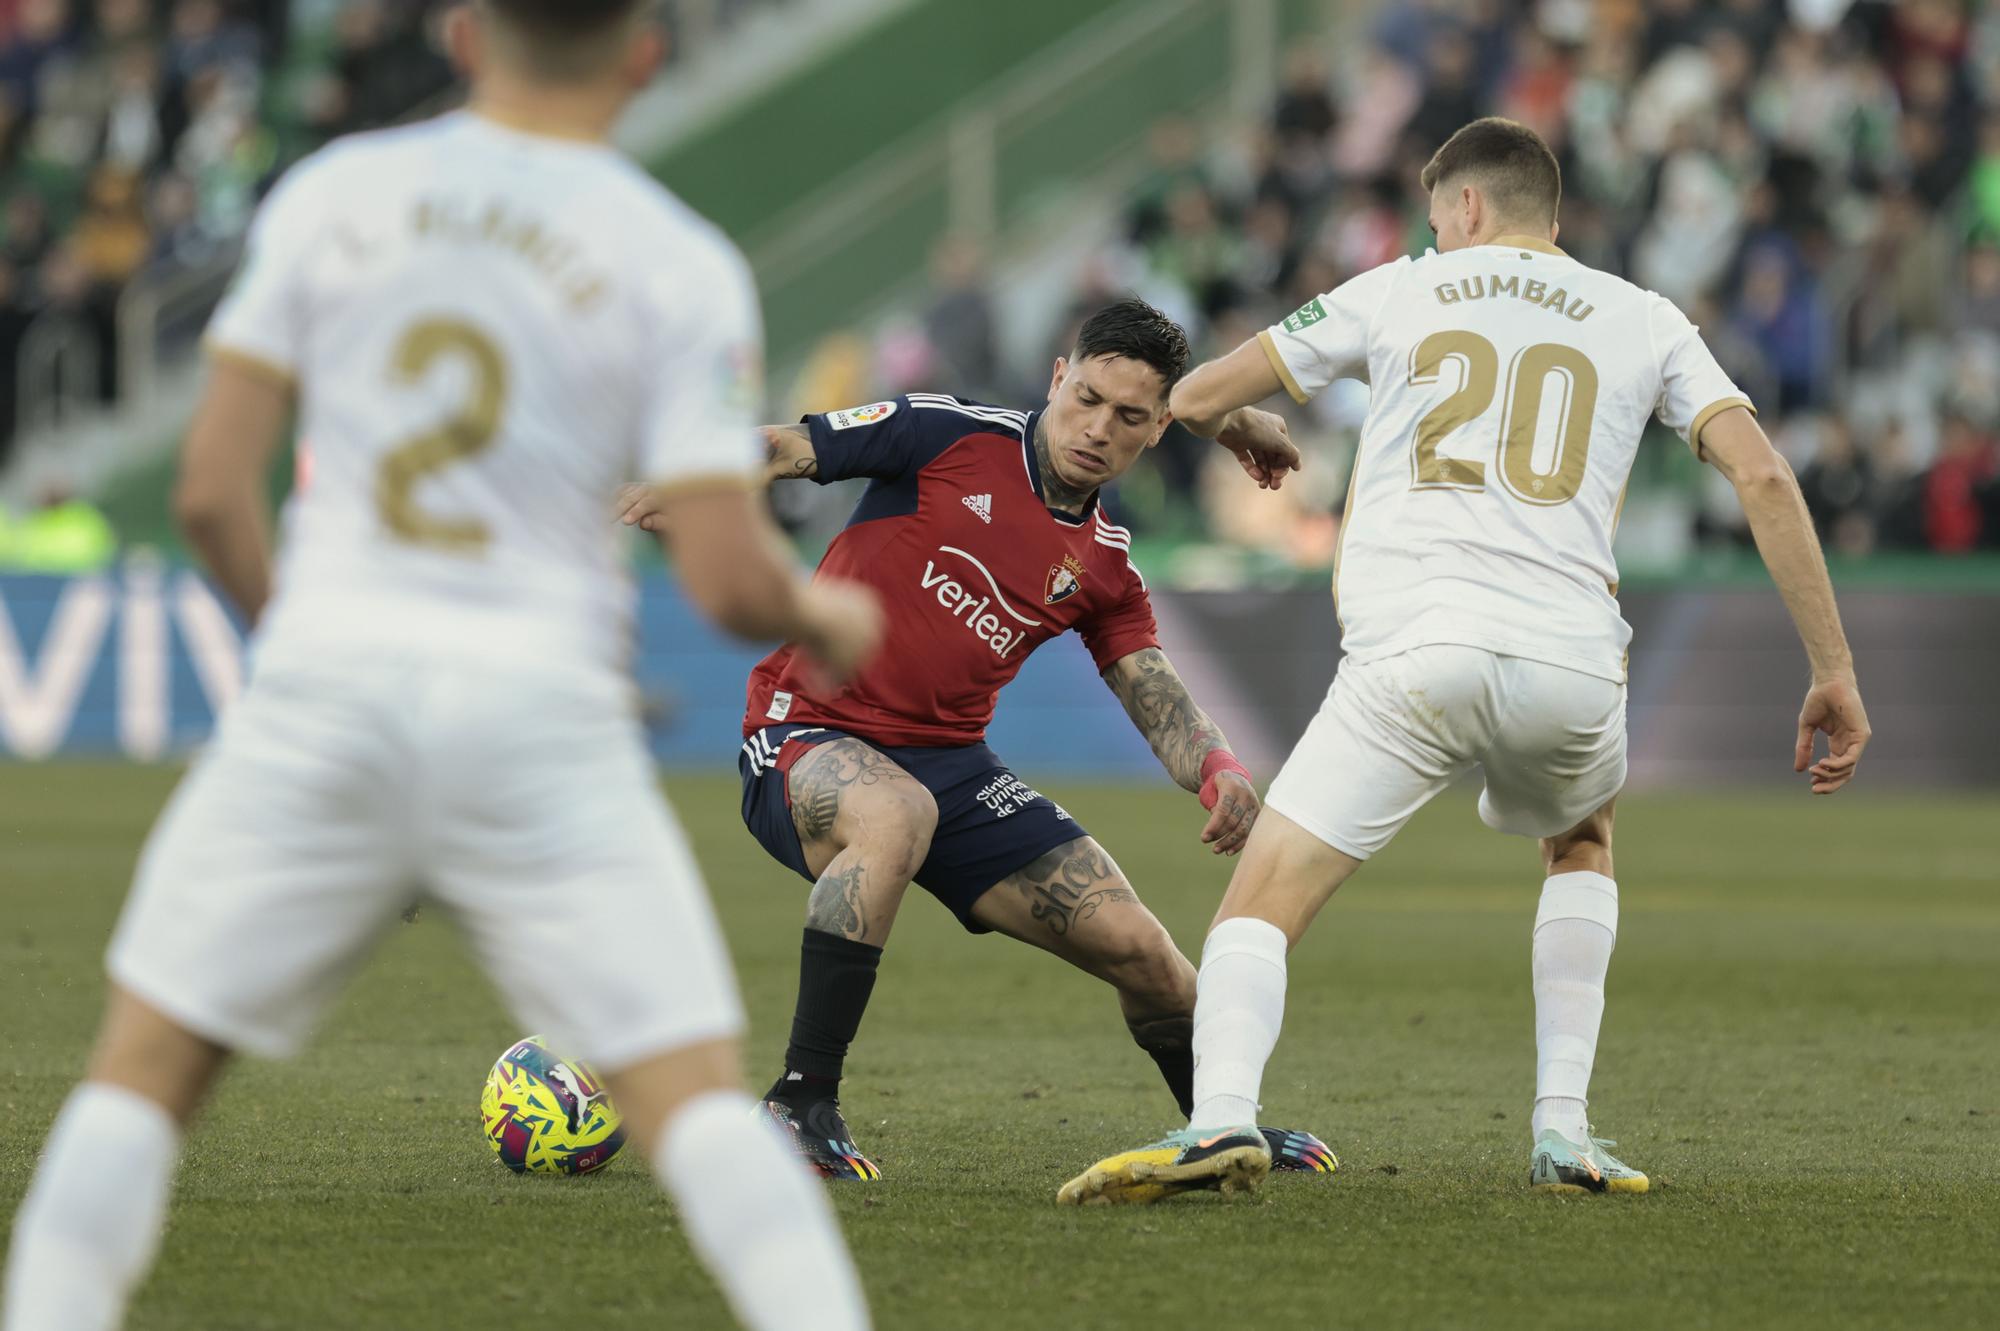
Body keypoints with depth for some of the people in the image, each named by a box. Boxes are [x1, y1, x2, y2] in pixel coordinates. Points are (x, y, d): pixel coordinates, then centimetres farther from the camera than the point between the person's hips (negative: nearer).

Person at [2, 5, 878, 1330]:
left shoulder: (331, 195, 6)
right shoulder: (681, 265, 0)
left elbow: (212, 491, 5)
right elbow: (728, 578, -6)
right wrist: (825, 619, 16)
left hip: (326, 680, 1)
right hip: (540, 708, -1)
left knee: (145, 1062, 11)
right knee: (696, 1089, -3)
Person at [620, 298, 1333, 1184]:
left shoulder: (1105, 565, 10)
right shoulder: (950, 438, -5)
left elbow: (1159, 702, 6)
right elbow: (784, 449, -7)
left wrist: (1218, 770, -16)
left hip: (951, 766, 6)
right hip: (807, 737, -6)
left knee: (1136, 947, -1)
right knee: (898, 813, -42)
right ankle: (801, 1104, -36)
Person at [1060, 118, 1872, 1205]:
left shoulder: (1395, 292, 17)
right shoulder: (1643, 322, 18)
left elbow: (1195, 399, 19)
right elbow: (1761, 474, 7)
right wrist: (1833, 672, 9)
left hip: (1410, 653, -2)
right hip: (1570, 658, 2)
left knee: (1259, 906, 0)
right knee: (1580, 846, 34)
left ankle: (1221, 1111, -29)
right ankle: (1562, 1129, 21)